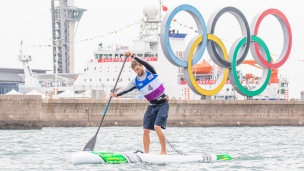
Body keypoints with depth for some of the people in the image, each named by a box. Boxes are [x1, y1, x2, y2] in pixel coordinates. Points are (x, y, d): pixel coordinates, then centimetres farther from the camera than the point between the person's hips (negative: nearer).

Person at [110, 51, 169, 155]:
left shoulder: (150, 72, -6)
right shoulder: (136, 81, 3)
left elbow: (146, 64, -25)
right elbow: (126, 89, -6)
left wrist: (133, 56, -35)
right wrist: (116, 94, -25)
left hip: (162, 104, -5)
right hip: (152, 105, 5)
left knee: (157, 127, -20)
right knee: (146, 130, -3)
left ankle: (164, 151, -12)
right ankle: (146, 153, 3)